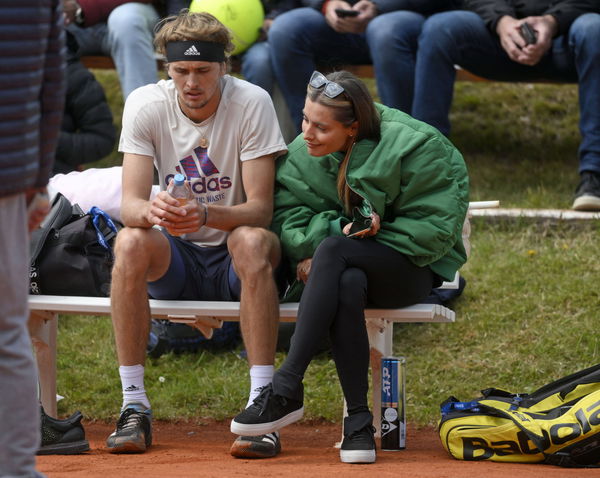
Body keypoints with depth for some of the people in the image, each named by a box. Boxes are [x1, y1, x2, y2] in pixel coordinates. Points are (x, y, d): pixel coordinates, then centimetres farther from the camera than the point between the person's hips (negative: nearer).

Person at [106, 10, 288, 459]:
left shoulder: (252, 103, -14)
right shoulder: (145, 105, -8)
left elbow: (261, 209, -18)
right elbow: (130, 204, -14)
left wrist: (206, 214, -39)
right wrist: (151, 211, -40)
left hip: (236, 267, -2)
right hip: (177, 260, 2)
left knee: (252, 241, -35)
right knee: (131, 242, -30)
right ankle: (135, 406, -25)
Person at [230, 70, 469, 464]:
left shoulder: (414, 147, -14)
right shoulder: (302, 155, 0)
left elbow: (433, 228, -14)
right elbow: (286, 218, -4)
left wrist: (340, 241, -18)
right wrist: (339, 228, -26)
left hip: (413, 268, -3)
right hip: (346, 268, 3)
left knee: (333, 250, -34)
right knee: (347, 285, -37)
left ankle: (287, 388, -34)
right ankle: (359, 420, -32)